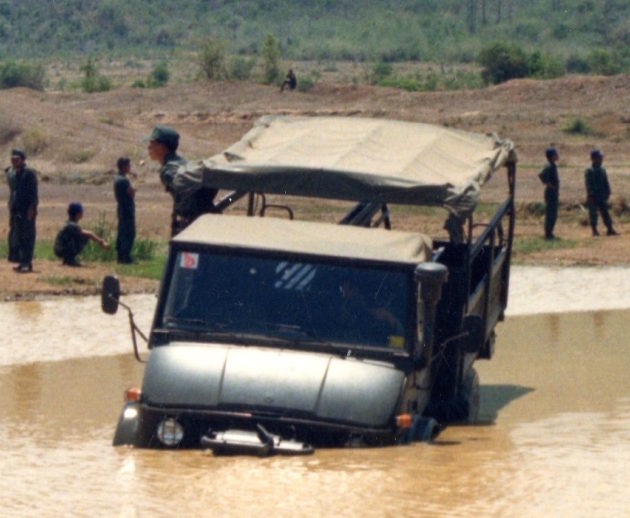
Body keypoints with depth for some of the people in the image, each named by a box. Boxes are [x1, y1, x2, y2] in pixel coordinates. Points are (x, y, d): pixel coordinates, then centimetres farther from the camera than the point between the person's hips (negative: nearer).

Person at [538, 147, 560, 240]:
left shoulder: (553, 166, 12)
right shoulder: (549, 166, -17)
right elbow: (541, 175, -29)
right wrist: (547, 183, -20)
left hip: (554, 193, 10)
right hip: (551, 193, -10)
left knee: (553, 215, 14)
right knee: (550, 214, -6)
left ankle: (549, 233, 20)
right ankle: (548, 234, -3)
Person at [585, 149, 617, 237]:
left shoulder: (602, 170, 11)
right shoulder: (589, 171, -8)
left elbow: (606, 183, 15)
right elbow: (588, 184, -11)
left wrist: (607, 193, 8)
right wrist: (590, 195, -16)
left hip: (602, 196, 6)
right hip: (593, 197, -6)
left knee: (605, 212, 5)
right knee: (593, 213, 0)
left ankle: (610, 229, 6)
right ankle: (594, 230, 7)